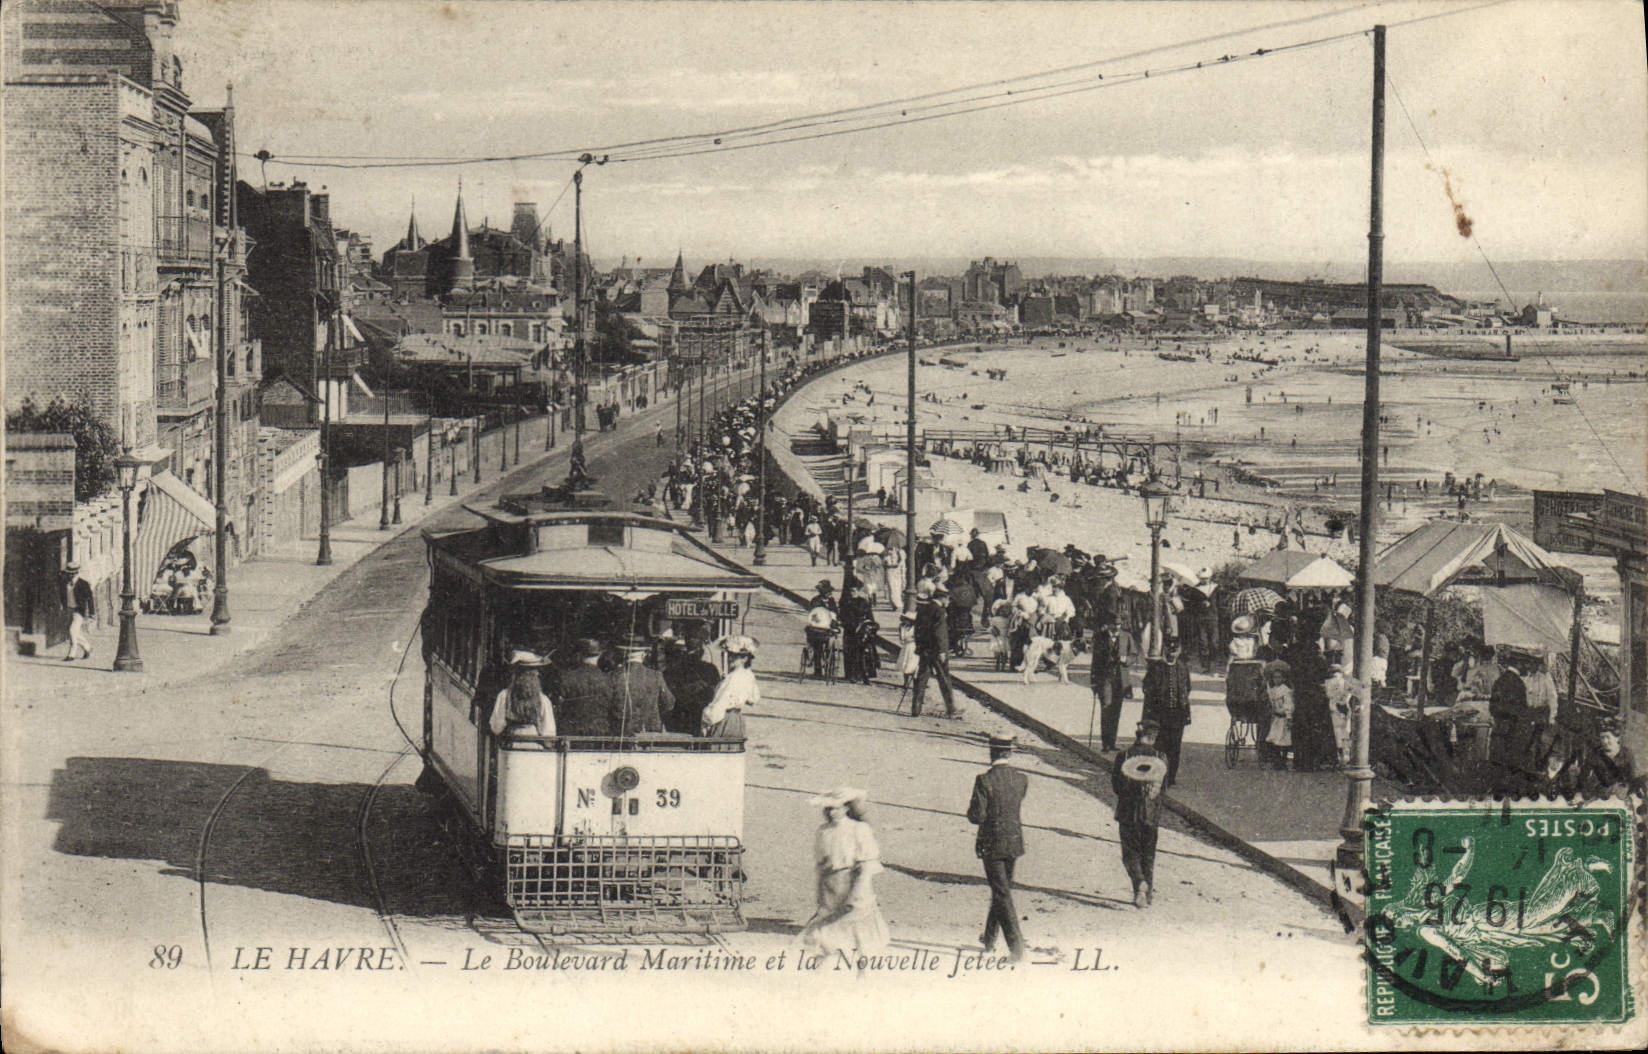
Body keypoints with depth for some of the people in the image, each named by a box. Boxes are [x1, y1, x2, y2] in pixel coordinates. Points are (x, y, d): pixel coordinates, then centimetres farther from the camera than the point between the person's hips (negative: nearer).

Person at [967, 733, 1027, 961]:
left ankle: (1016, 946, -10)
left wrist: (971, 809, 4)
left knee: (1002, 894, -2)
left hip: (992, 845, -5)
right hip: (1015, 842, 5)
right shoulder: (1021, 779, -2)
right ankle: (989, 938, 35)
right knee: (1002, 889, 20)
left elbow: (977, 817, -17)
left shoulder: (984, 780, -18)